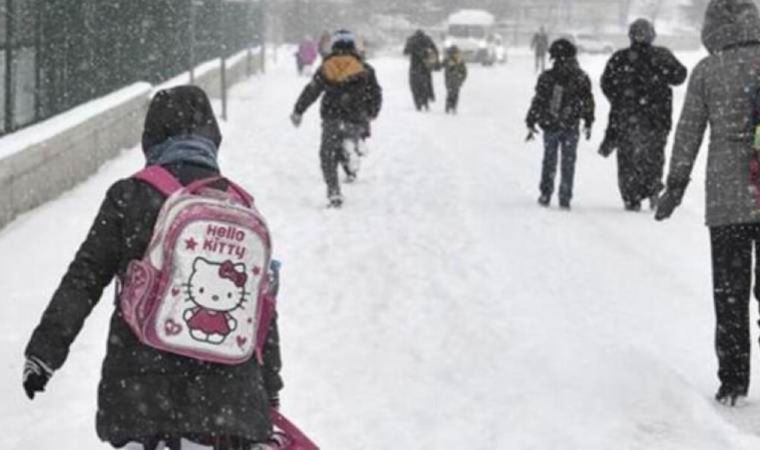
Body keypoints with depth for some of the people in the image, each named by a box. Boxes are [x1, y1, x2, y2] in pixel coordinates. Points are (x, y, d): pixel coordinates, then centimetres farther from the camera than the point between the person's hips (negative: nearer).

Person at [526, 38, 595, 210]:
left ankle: (546, 194, 15)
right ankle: (565, 198, 6)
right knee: (568, 163, 8)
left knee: (549, 161, 14)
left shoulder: (546, 78, -9)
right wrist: (588, 123, 15)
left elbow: (538, 102, -6)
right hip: (571, 127, 0)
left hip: (550, 125, 0)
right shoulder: (581, 78, -4)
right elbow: (588, 102, 3)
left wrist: (531, 123, 2)